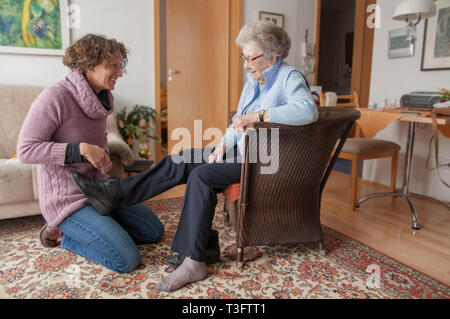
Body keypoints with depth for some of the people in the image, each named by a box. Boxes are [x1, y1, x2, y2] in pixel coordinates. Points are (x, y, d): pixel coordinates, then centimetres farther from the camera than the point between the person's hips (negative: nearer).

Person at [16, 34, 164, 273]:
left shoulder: (103, 97, 6)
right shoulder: (55, 97, -18)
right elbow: (26, 150, -18)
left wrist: (102, 154, 1)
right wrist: (81, 149, -26)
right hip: (66, 198, -8)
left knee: (154, 231, 9)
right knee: (127, 260, -17)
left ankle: (79, 229, 14)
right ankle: (63, 234, 4)